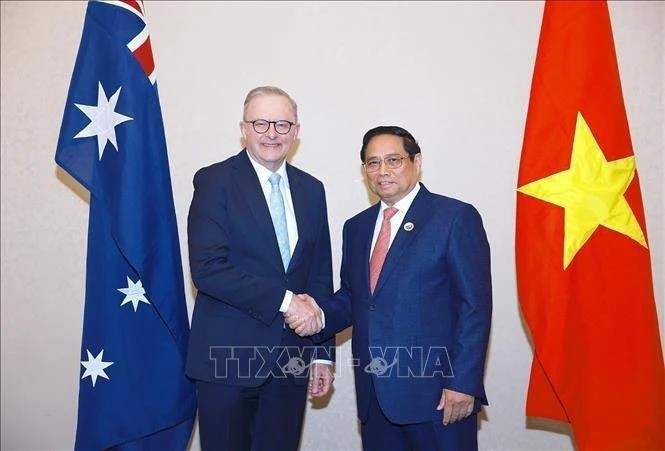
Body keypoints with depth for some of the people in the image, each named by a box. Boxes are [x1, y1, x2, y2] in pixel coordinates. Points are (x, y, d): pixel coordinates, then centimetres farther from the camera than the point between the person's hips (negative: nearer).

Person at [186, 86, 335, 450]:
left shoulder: (311, 189, 7)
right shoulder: (214, 181, -6)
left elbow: (321, 276, 9)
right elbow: (207, 268, -17)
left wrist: (323, 352, 7)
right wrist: (283, 298, -19)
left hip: (292, 359, 4)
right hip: (228, 355, -4)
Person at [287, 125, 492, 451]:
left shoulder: (456, 217, -7)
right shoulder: (356, 227, 11)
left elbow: (475, 306, -10)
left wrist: (463, 383, -14)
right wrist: (320, 315, -5)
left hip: (435, 392, -5)